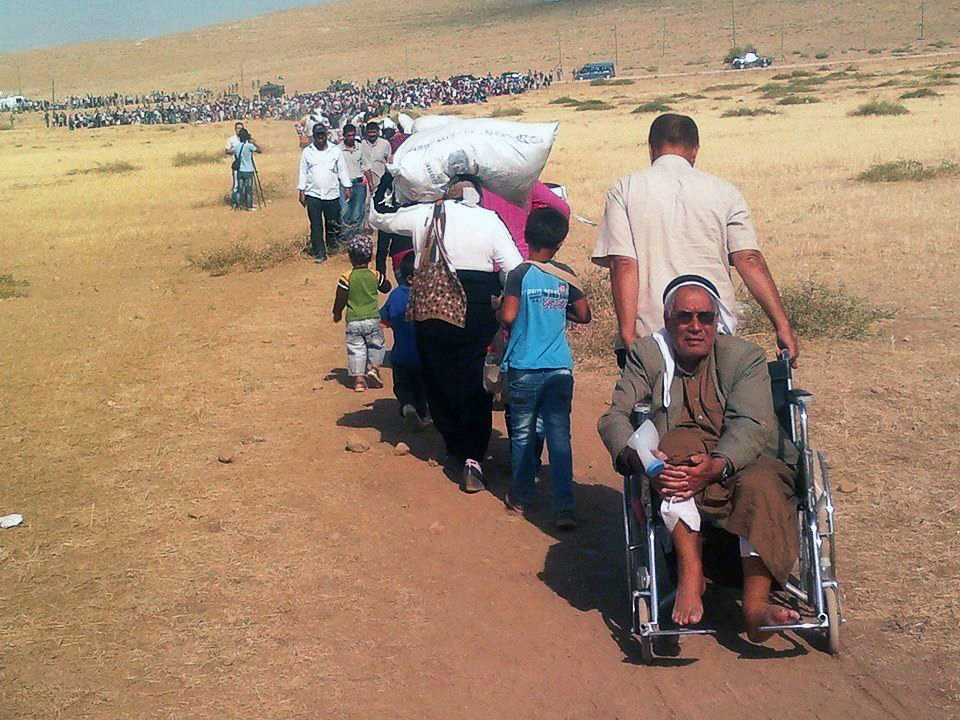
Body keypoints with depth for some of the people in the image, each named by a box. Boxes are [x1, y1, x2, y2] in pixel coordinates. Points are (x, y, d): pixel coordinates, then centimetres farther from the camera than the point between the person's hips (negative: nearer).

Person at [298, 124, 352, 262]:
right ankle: (319, 252, 2)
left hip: (332, 194, 0)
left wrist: (347, 187, 5)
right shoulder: (307, 152, 5)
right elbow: (303, 172, 8)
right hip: (313, 194, 0)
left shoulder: (335, 151, 4)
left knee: (333, 223, 7)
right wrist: (302, 192, 4)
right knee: (316, 225, -2)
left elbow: (342, 170, 9)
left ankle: (331, 245, 31)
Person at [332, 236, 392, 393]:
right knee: (376, 345, 18)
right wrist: (382, 277, 32)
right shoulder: (375, 276, -3)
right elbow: (386, 288, 14)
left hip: (353, 321, -1)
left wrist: (337, 313, 11)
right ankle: (374, 367, 3)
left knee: (356, 349, 5)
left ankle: (359, 378, 0)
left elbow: (340, 299, -5)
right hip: (372, 318, 1)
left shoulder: (346, 278, -9)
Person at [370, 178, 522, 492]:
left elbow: (378, 219, 21)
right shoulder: (491, 221, 1)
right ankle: (472, 460, -8)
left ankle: (455, 451, 25)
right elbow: (515, 271, -5)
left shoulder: (424, 215, 5)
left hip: (432, 311, 1)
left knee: (439, 383, 16)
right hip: (478, 312, -1)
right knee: (476, 387, 3)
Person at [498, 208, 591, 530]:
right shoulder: (566, 275, 3)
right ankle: (564, 507, -4)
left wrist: (498, 308, 6)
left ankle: (522, 497, 23)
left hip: (525, 368, -2)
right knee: (560, 436, 1)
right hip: (560, 368, 2)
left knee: (522, 434, 11)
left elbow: (507, 316, -16)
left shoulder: (521, 273, -7)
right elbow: (583, 315, 10)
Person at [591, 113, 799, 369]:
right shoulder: (725, 192, 8)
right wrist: (782, 325, 0)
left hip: (648, 336, -1)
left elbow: (623, 265, -5)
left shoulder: (624, 189, 4)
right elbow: (750, 260, 0)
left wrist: (628, 334, -8)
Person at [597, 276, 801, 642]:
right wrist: (638, 457, -30)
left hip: (738, 461, 0)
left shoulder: (745, 357, 1)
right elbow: (614, 416, -6)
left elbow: (752, 426, -14)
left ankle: (755, 606, -36)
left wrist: (716, 467, -36)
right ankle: (690, 576, -35)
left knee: (760, 485, -33)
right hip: (674, 458, 0)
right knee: (682, 442, -33)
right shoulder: (647, 354, 5)